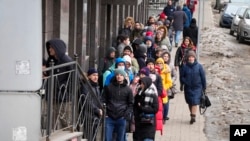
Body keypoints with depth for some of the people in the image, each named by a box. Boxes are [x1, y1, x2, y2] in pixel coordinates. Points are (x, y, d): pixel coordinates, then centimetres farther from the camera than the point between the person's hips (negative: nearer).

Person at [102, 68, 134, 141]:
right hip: (109, 117, 0)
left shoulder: (128, 89, 7)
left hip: (121, 118, 0)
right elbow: (103, 100, 8)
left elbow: (131, 104, 10)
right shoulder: (108, 87, 6)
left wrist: (128, 113, -5)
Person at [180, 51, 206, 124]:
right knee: (190, 102, 10)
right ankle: (192, 115, 23)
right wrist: (185, 82, -13)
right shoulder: (185, 66, 0)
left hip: (197, 87, -2)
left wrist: (204, 87, 4)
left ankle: (193, 116, -13)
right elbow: (182, 77, 4)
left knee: (195, 102, -12)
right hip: (188, 88, 2)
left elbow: (203, 77, 3)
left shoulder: (199, 66, -2)